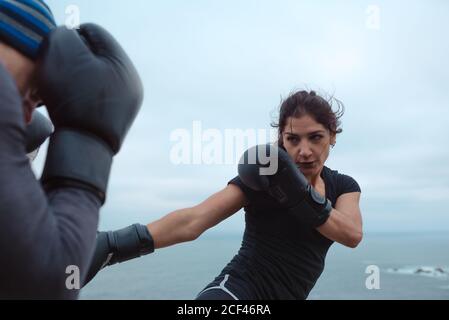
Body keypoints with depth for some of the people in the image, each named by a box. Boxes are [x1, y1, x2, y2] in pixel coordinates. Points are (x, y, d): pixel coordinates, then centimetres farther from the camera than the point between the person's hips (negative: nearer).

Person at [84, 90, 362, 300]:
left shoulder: (344, 186, 9)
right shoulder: (264, 177, -9)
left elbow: (352, 235, -12)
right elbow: (193, 220, -22)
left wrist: (299, 195, -27)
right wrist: (115, 245, -37)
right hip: (238, 289, -6)